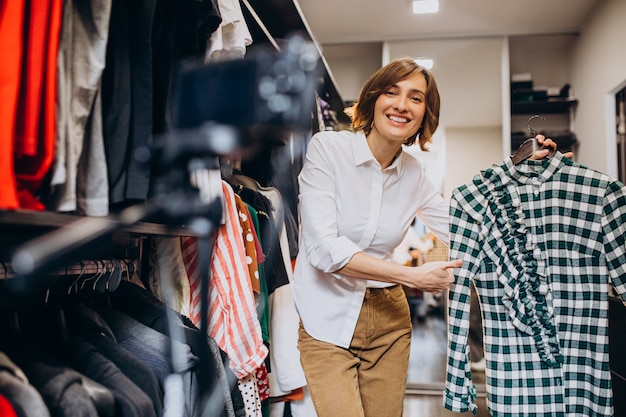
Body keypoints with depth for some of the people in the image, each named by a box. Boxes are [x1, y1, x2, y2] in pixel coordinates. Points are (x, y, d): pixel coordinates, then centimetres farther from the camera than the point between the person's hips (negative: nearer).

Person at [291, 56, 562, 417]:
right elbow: (324, 249, -20)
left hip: (388, 318, 5)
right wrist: (413, 276, -20)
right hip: (328, 321, -4)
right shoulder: (327, 148, -11)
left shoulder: (413, 174, 3)